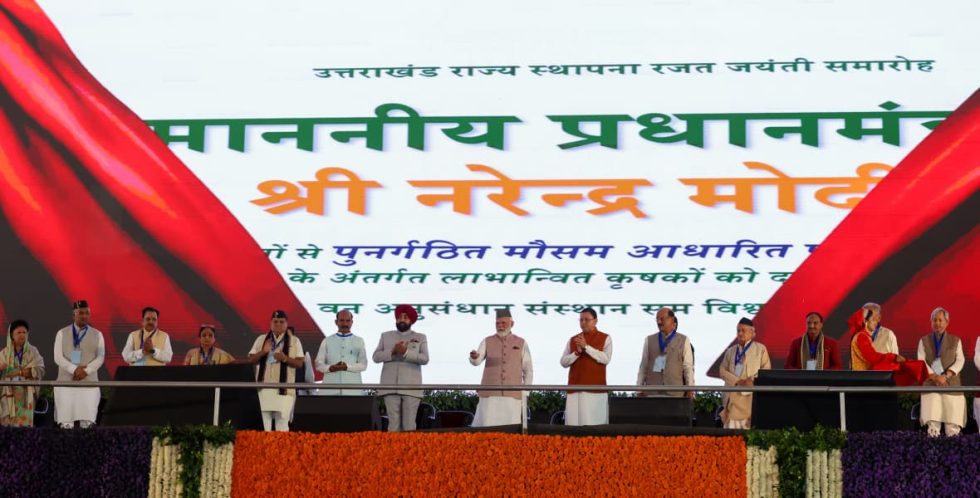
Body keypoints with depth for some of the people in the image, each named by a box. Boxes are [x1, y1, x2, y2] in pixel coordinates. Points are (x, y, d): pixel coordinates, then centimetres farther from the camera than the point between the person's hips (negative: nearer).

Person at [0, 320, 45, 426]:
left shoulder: (32, 351, 7)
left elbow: (39, 370, -5)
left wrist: (19, 372, -14)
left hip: (26, 395, -1)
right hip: (9, 395, 1)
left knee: (24, 424, -10)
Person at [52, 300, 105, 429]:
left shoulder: (97, 335, 9)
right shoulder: (62, 334, 8)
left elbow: (100, 358, 2)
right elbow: (58, 357, -1)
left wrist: (86, 371, -13)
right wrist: (74, 369, -15)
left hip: (89, 381, 0)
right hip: (66, 381, 0)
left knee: (88, 414, -6)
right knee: (66, 414, -5)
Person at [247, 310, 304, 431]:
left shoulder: (294, 341, 8)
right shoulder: (261, 339, 13)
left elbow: (299, 363, 3)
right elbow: (251, 360, 10)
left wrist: (285, 358, -14)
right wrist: (263, 352, -9)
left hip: (284, 388, -2)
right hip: (264, 387, 2)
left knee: (282, 423, -6)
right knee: (264, 423, -2)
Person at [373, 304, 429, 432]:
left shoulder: (420, 338, 13)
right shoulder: (386, 336, 18)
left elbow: (424, 358, -1)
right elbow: (376, 357, 8)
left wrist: (406, 352, -13)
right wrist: (392, 351, -9)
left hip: (411, 387, -1)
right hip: (391, 387, 1)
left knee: (409, 424, -7)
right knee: (393, 422, -5)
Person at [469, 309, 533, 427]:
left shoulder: (521, 344, 8)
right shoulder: (487, 342, 7)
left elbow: (528, 371, 10)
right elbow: (476, 361, -10)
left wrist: (525, 395, 1)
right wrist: (473, 356, -35)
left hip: (512, 396, 0)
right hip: (490, 395, 0)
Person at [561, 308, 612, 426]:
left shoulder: (605, 338, 5)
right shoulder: (573, 340, 15)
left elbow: (606, 359, -9)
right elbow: (563, 362, 9)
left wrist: (586, 347, -13)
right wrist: (577, 352, -8)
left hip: (595, 388, -3)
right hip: (575, 387, 3)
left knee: (593, 423, -8)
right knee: (573, 421, -3)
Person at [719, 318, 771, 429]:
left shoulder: (760, 349, 8)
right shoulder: (730, 351, 18)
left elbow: (766, 369, 1)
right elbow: (723, 370, 9)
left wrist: (753, 380, -17)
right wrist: (737, 381, -9)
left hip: (751, 396, -3)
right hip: (733, 396, 3)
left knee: (751, 427, -9)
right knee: (732, 426, -3)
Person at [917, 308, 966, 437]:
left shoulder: (955, 341, 11)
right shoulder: (924, 341, 12)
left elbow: (960, 361, 1)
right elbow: (921, 361, 2)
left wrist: (945, 376, -14)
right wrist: (934, 377, -13)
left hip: (951, 384, 0)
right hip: (931, 384, 0)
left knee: (953, 422, -7)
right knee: (932, 421, -8)